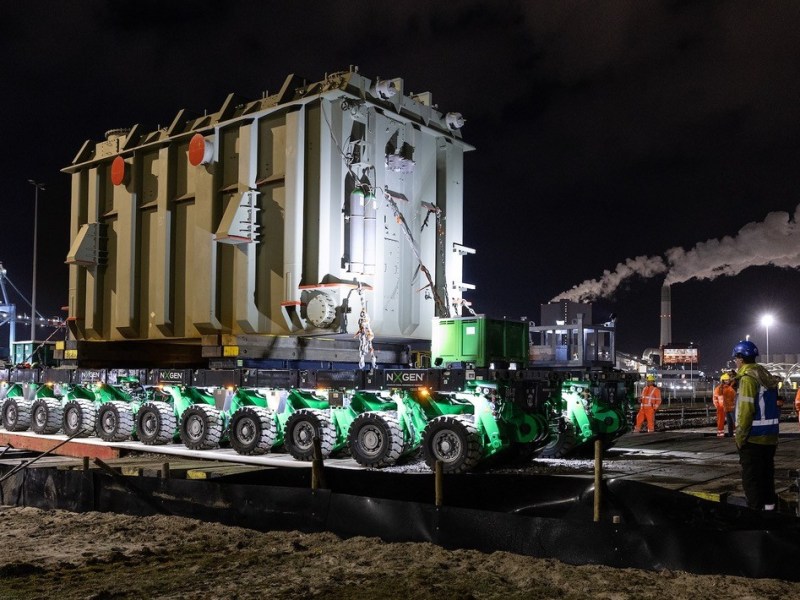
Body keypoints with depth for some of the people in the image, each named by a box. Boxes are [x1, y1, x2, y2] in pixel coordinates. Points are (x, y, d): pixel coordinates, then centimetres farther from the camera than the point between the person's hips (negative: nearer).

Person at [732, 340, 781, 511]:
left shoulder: (748, 378, -15)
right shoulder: (766, 375, 11)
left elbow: (746, 410, -20)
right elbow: (772, 405, 12)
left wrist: (740, 437, -13)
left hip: (753, 438, -8)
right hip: (770, 437, 8)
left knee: (751, 479, -2)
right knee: (766, 476, 16)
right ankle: (769, 507, 21)